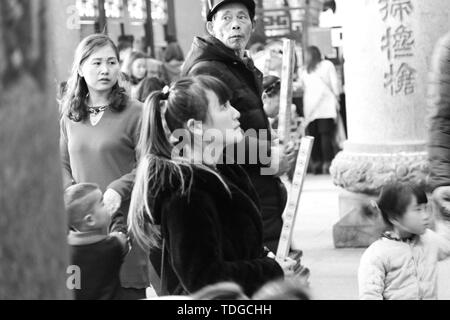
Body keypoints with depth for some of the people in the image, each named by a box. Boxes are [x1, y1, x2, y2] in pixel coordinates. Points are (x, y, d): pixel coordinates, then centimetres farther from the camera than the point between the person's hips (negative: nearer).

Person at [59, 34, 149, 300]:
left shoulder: (134, 113, -3)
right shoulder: (70, 118, 12)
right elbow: (63, 165, 16)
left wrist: (119, 189, -18)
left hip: (124, 221, -4)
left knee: (129, 289, -5)